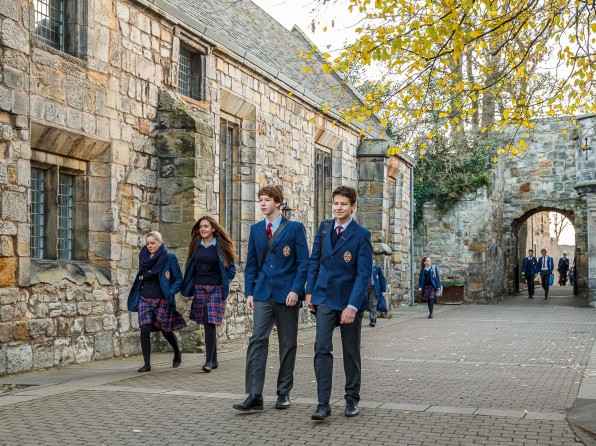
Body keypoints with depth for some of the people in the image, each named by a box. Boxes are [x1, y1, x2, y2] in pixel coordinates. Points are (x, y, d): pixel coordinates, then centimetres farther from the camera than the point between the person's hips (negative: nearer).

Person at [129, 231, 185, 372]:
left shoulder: (169, 258, -6)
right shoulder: (144, 257, 8)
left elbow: (179, 279, -5)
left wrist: (171, 293, -17)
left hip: (162, 300, -4)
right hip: (145, 299, 4)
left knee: (165, 330, 8)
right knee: (145, 330, -11)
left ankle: (177, 353, 36)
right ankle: (147, 364, -6)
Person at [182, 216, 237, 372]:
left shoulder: (221, 246, -1)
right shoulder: (196, 246, 11)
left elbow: (231, 269, 3)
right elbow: (189, 266, 19)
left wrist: (224, 283, -6)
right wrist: (189, 286, 8)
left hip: (216, 289, -4)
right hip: (199, 289, 4)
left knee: (210, 323, -13)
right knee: (207, 324, 7)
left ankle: (209, 361, -10)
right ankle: (214, 360, 17)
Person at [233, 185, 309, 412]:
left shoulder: (295, 228, 0)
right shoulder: (256, 229, 11)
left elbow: (303, 262, -4)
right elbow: (251, 263, 13)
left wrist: (295, 290, -14)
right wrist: (249, 292, 5)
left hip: (286, 294, -2)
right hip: (263, 293, 3)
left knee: (287, 344, 6)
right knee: (257, 341, -9)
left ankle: (283, 393, 18)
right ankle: (254, 396, -9)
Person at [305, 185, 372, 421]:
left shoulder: (361, 235, -10)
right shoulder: (324, 227, 4)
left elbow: (364, 273, -15)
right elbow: (315, 260, 11)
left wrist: (352, 306, -22)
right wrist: (310, 291, 6)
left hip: (349, 299, -3)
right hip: (325, 297, 3)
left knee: (351, 352, 9)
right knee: (322, 348, -8)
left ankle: (352, 400, 23)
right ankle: (323, 403, -7)